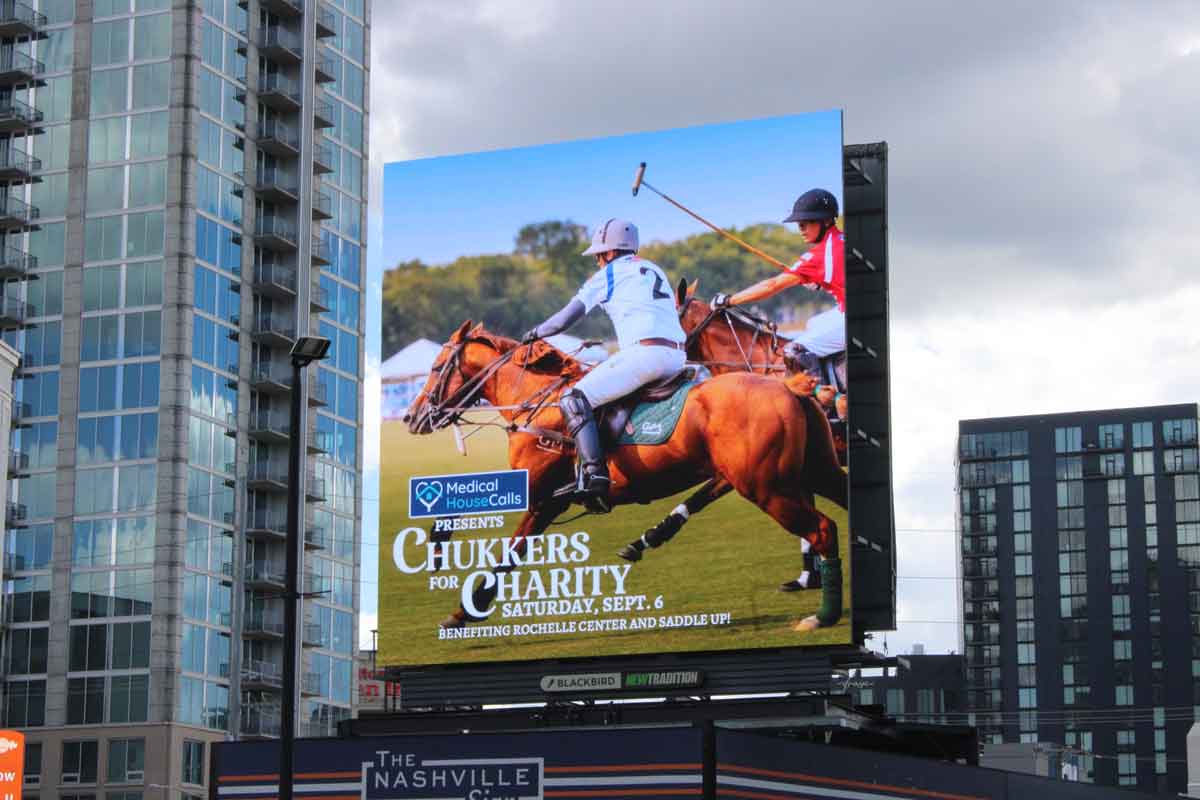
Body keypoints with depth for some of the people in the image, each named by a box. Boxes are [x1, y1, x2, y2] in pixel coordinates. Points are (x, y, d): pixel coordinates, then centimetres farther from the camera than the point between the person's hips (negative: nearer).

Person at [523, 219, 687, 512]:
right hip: (677, 354, 8)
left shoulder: (608, 275, 8)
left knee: (574, 401, -9)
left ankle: (594, 474, -26)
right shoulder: (656, 271, 29)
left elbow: (564, 319, 6)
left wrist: (535, 333, 24)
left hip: (644, 352, -8)